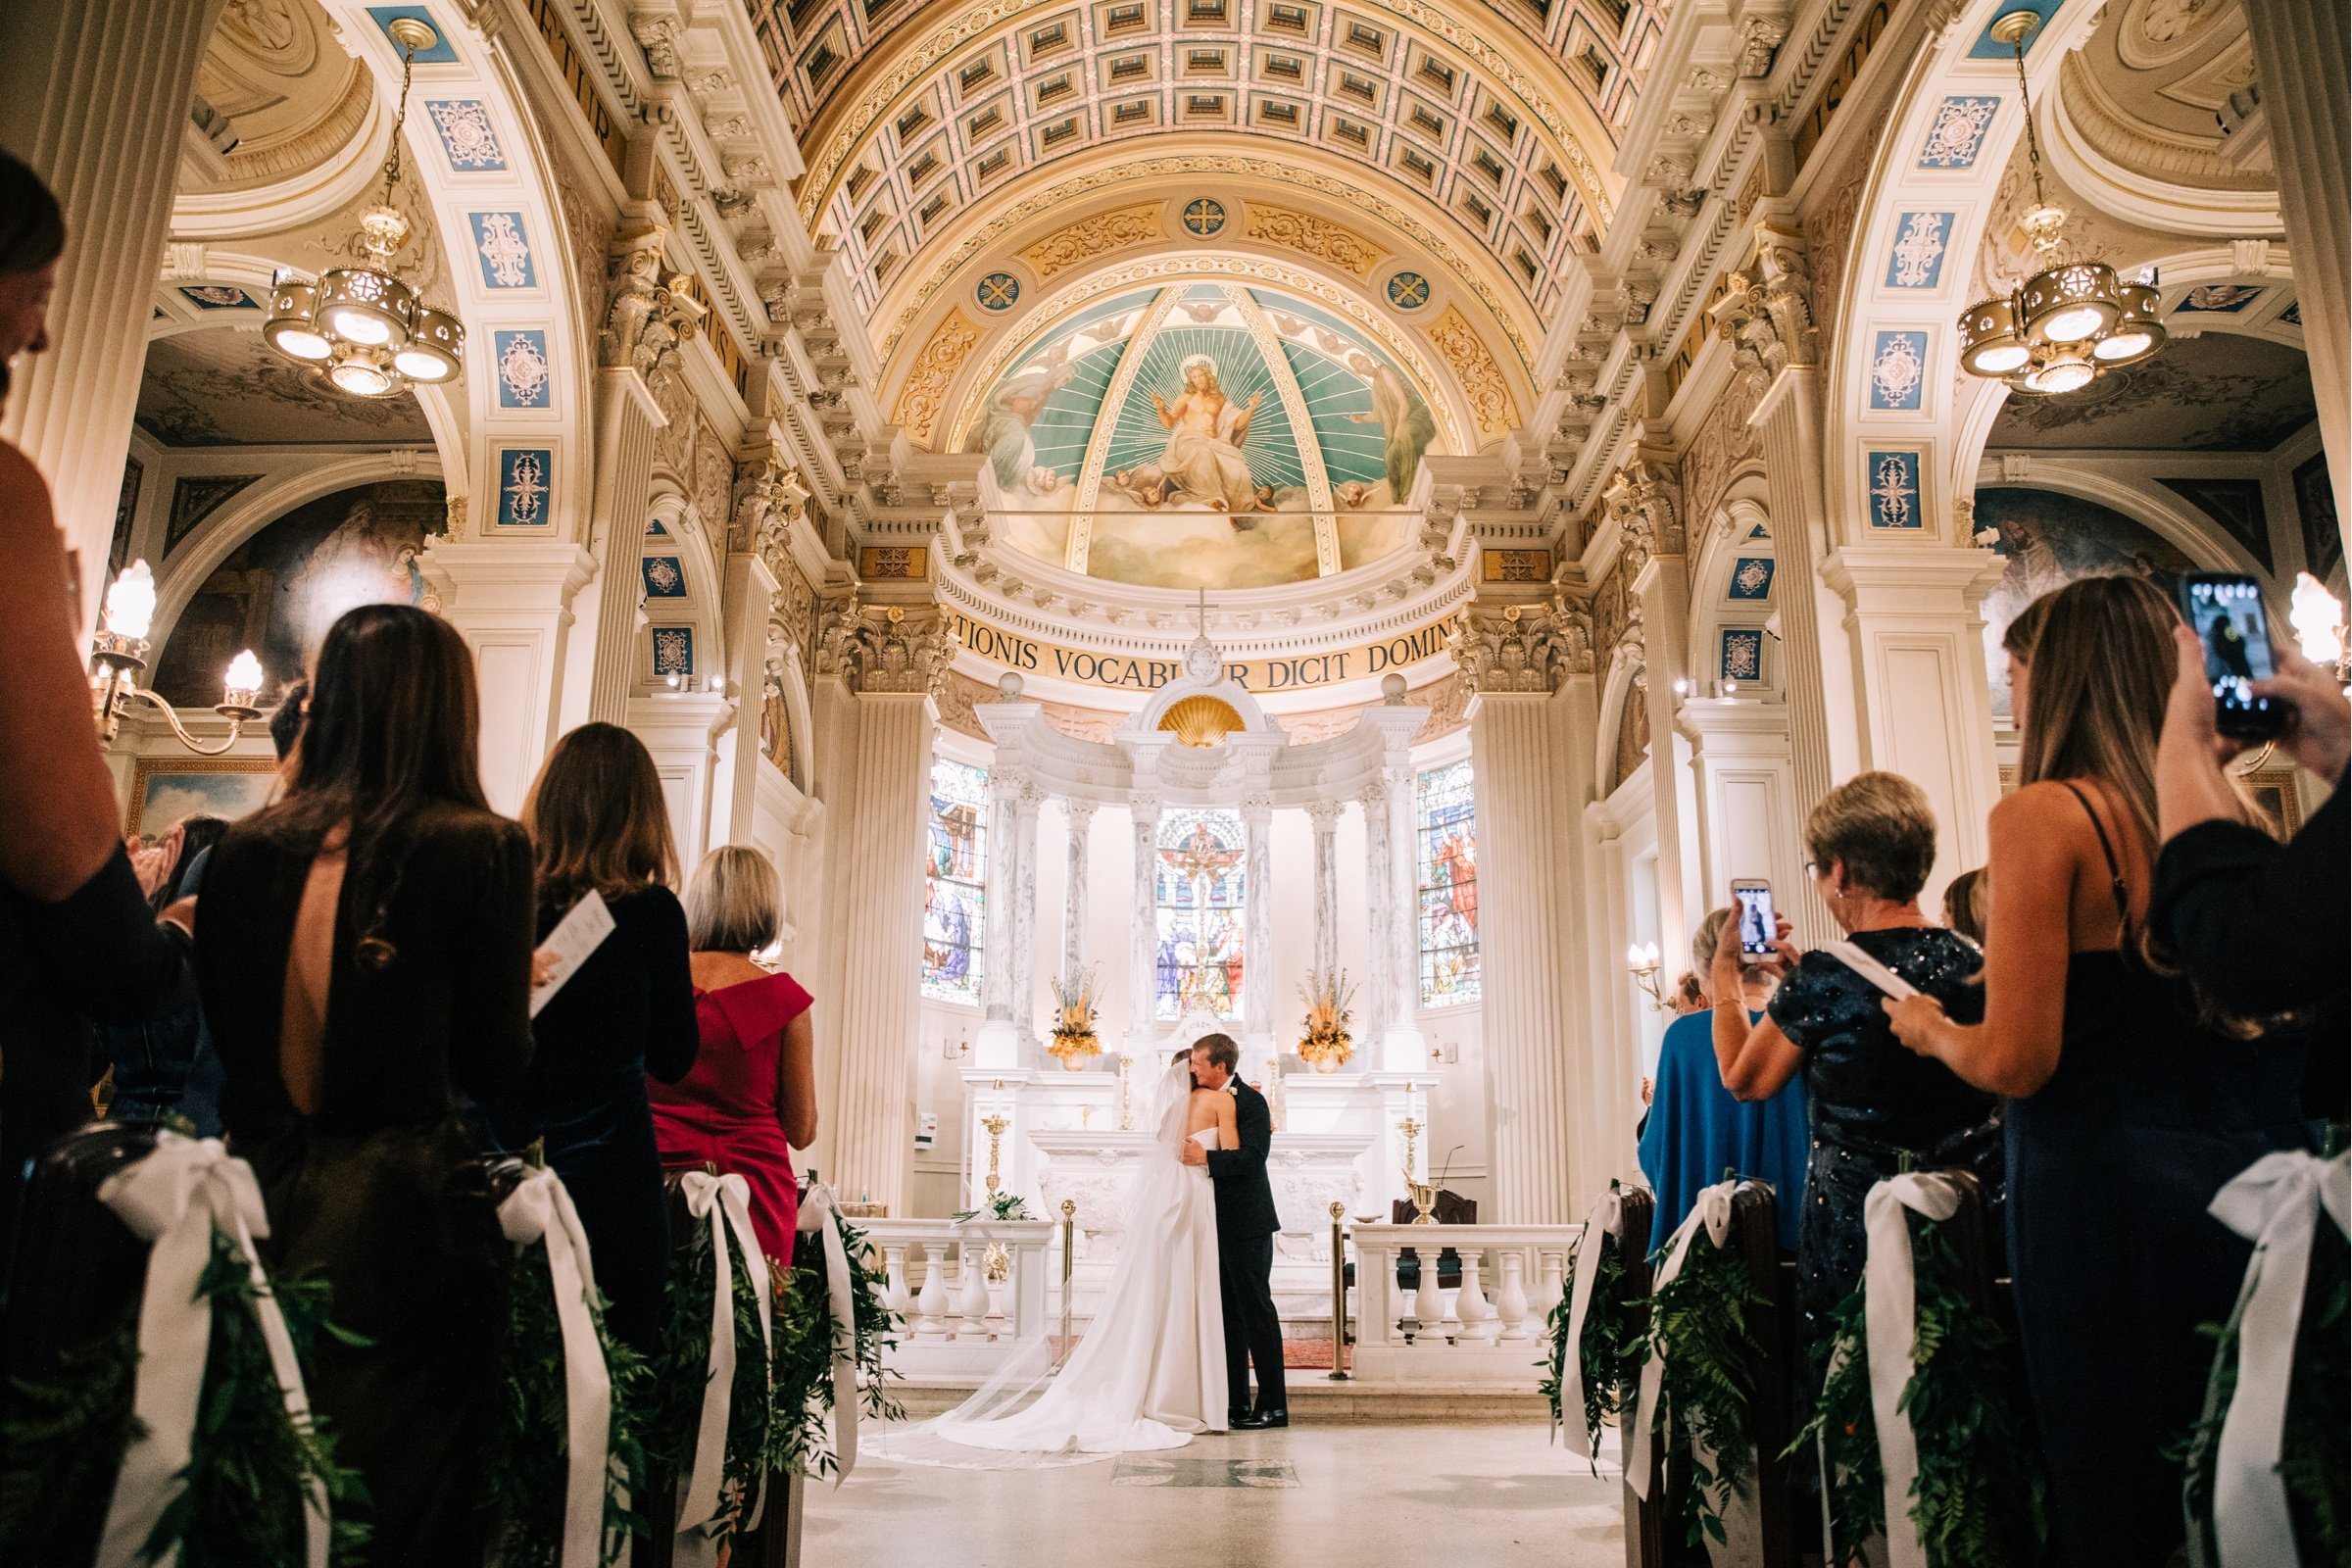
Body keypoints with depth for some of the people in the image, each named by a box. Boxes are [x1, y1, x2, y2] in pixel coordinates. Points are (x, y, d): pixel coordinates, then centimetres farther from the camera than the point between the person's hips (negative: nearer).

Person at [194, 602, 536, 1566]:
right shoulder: (479, 847, -10)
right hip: (399, 1216, -4)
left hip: (259, 1200, 5)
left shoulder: (244, 850, 3)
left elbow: (216, 1039, 9)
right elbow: (493, 1067, -8)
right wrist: (518, 984, 11)